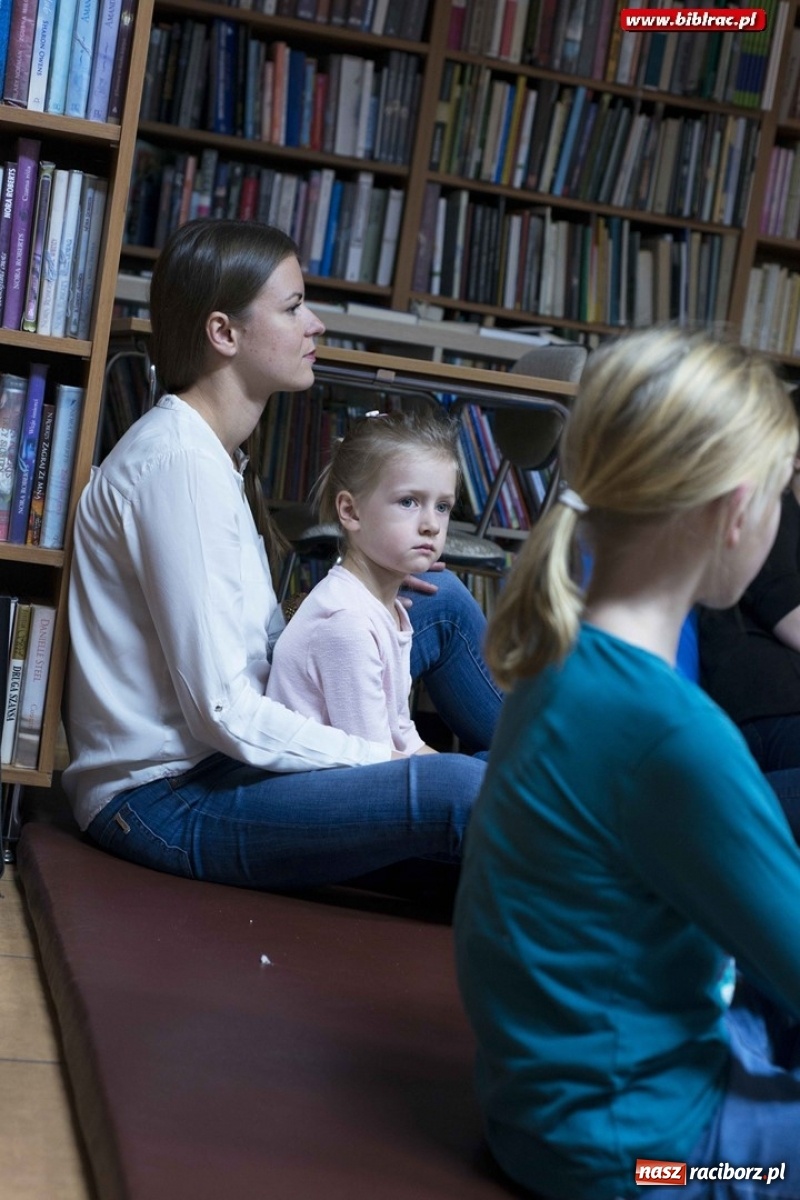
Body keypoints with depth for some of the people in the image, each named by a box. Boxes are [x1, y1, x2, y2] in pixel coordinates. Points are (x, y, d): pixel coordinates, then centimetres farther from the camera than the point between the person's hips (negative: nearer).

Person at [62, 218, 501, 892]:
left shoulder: (210, 449, 10)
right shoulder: (177, 462, -21)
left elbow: (254, 636, 9)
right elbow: (222, 712, -24)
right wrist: (386, 760, -18)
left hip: (212, 754, 11)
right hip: (163, 799, -11)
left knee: (444, 604, 16)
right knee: (456, 790, -30)